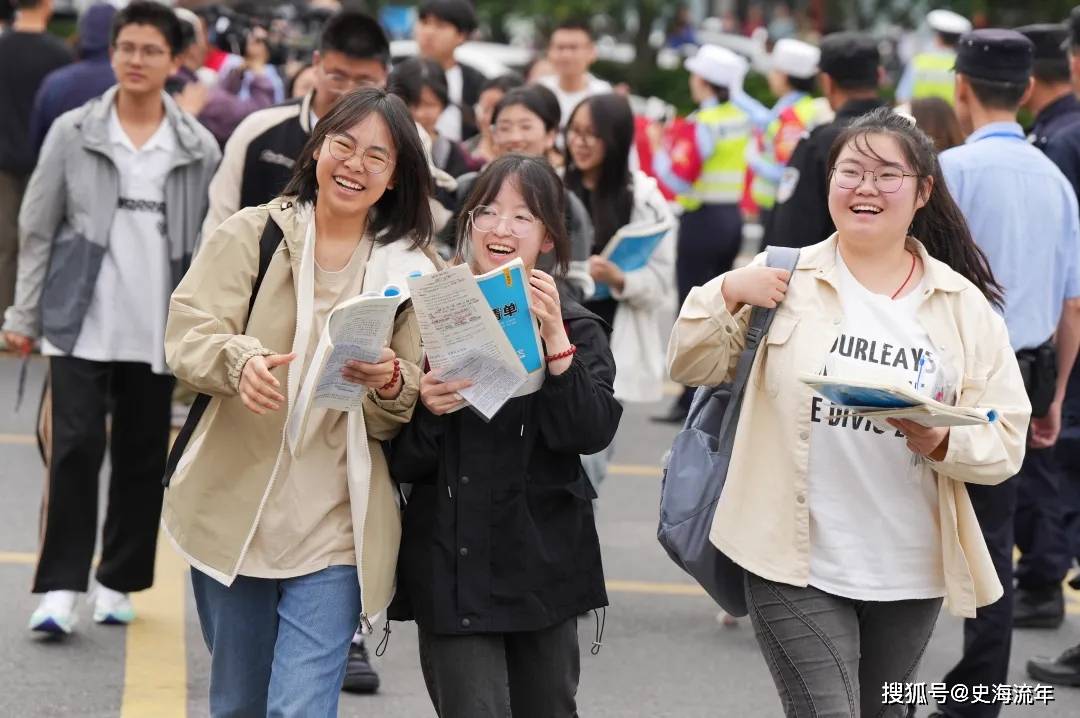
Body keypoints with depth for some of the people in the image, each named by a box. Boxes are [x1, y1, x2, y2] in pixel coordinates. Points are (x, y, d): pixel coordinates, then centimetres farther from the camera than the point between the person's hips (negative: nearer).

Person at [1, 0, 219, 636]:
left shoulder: (199, 148, 3)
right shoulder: (73, 134, 1)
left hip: (157, 331, 2)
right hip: (82, 324, -2)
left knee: (143, 457, 8)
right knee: (76, 446, -10)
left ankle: (119, 582, 21)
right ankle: (60, 586, -5)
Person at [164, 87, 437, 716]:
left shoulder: (410, 271, 3)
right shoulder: (250, 235, 2)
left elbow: (412, 415, 3)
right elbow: (190, 332, -9)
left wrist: (391, 385, -21)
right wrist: (240, 362, -31)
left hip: (335, 530, -1)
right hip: (234, 512, 1)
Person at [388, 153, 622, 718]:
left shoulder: (576, 327, 4)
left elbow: (592, 433, -13)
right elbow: (400, 461, 1)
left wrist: (555, 340, -20)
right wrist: (425, 411, -19)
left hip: (544, 562, 2)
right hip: (451, 563, -1)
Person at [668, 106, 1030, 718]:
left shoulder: (965, 305, 2)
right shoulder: (787, 278, 0)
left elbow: (1006, 441, -1)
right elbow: (694, 367, 3)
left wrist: (943, 443, -21)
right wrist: (729, 294, -13)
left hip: (913, 572, 3)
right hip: (798, 561, -3)